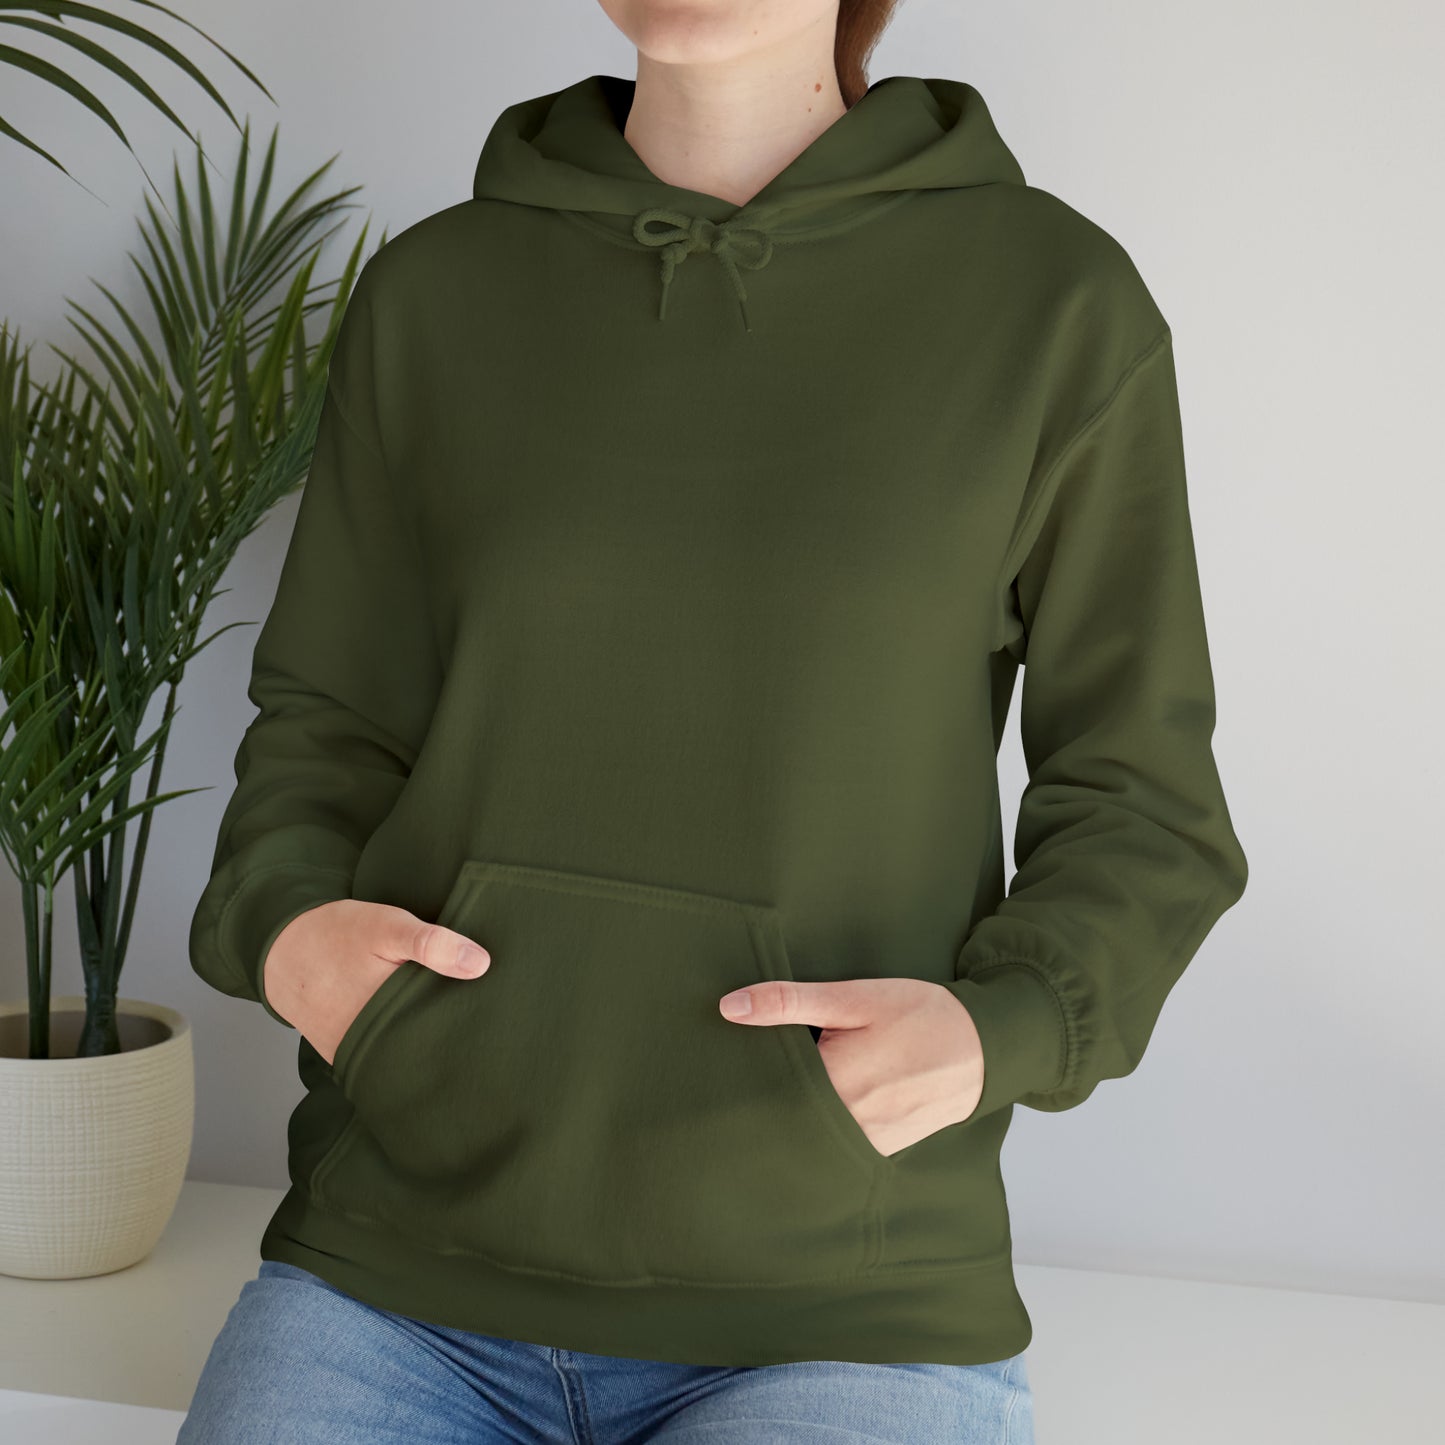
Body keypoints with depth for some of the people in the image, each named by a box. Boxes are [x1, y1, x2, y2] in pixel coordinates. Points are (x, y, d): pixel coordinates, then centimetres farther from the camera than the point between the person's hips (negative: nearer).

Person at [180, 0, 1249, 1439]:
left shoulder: (1056, 302, 0)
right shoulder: (432, 291, 9)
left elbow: (1140, 810, 4)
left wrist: (993, 1034, -14)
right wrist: (280, 926, -6)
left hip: (837, 1312, -2)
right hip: (407, 1258, 2)